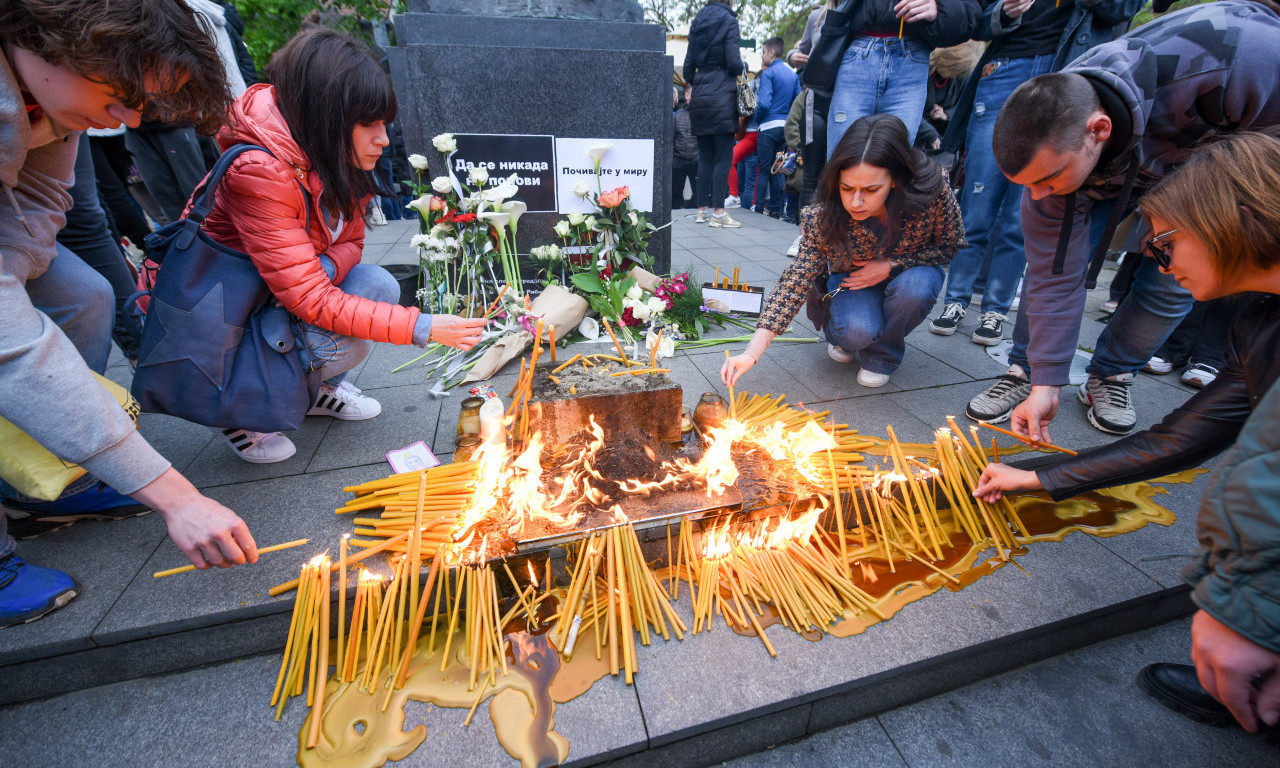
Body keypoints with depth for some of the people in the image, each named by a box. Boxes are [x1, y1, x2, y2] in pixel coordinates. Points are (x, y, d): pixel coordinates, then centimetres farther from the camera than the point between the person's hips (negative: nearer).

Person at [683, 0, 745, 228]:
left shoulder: (697, 23, 15)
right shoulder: (729, 21, -3)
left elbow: (688, 68, 13)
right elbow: (734, 63, -10)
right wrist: (741, 64, 11)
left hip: (700, 99, 6)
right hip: (722, 99, -6)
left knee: (705, 157, 8)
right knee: (723, 157, -6)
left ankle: (702, 209, 9)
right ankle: (718, 212, -9)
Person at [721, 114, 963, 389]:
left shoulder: (932, 187, -29)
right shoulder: (825, 217, -30)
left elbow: (950, 245, -11)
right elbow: (797, 280, -29)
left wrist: (890, 266, -27)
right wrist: (752, 353, -38)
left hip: (912, 271, 2)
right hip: (851, 277, -1)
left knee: (914, 287, -34)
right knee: (856, 331, -31)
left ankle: (882, 355, -3)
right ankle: (840, 335, 9)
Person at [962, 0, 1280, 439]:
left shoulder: (1229, 58, -43)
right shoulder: (1052, 148, -32)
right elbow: (1056, 276, -28)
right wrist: (1046, 384, -28)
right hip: (1113, 173, 1)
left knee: (1171, 284, -12)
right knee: (1051, 255, -19)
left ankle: (1111, 378, 10)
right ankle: (1025, 372, -4)